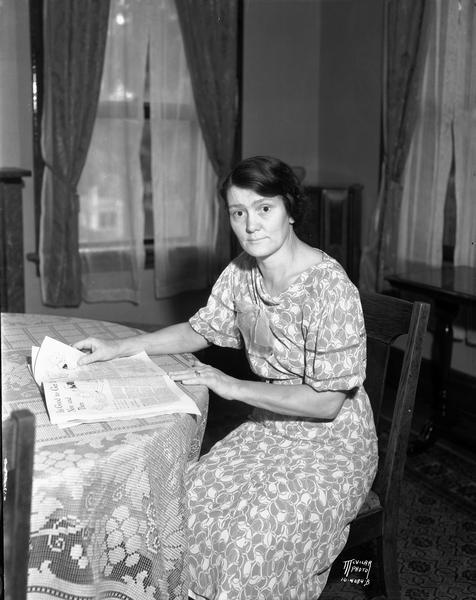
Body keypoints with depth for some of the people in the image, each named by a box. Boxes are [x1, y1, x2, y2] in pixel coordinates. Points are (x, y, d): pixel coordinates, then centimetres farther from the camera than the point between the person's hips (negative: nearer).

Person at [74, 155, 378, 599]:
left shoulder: (330, 288, -24)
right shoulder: (241, 272, -2)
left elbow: (327, 403, -22)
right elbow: (200, 330, 12)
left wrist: (233, 387, -18)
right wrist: (117, 349, 3)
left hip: (332, 445, -6)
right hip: (269, 427, 6)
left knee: (254, 534, -25)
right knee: (193, 498, -12)